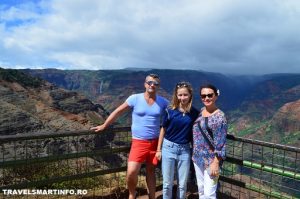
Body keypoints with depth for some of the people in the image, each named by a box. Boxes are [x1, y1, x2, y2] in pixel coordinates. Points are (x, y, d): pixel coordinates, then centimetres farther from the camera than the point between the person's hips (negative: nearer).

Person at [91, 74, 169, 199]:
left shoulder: (163, 102, 1)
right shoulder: (135, 98, -6)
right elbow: (118, 111, 0)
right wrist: (104, 126, 3)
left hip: (155, 142, 2)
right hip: (139, 142, -2)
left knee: (151, 171, 15)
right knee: (131, 172, -11)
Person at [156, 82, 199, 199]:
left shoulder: (194, 113, -4)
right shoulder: (170, 111, -8)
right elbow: (163, 130, 1)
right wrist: (159, 149, 2)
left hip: (185, 150, 1)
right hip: (169, 148, -1)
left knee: (182, 184, 12)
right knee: (167, 183, 9)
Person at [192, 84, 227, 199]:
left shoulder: (220, 116, -14)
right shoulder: (200, 112, 5)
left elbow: (221, 142, -16)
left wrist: (216, 162, -19)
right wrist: (194, 154, 13)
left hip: (211, 160, -6)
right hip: (197, 158, 7)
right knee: (201, 189, 18)